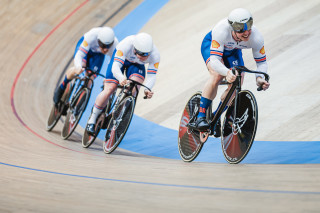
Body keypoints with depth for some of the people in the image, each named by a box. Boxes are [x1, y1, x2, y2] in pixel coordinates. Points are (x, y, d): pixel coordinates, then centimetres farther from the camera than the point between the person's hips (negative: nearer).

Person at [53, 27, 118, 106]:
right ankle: (61, 88, -1)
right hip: (86, 46, -2)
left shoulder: (115, 45, -36)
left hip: (98, 54, 2)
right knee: (78, 69, -29)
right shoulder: (92, 36, -44)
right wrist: (78, 67, -67)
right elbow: (79, 55, -46)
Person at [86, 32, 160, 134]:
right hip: (120, 59, -2)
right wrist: (121, 78, -65)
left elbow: (151, 76, -28)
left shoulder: (155, 55, -32)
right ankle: (92, 120, 3)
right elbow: (115, 67, -43)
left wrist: (148, 89, -49)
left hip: (136, 65, 2)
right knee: (109, 89, -15)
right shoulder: (126, 45, -41)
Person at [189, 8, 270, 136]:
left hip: (233, 51, 4)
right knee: (217, 75, -30)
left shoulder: (256, 37, -34)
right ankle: (200, 117, -25)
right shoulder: (221, 30, -44)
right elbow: (214, 60, -45)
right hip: (210, 45, -4)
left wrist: (260, 77, -40)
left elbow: (262, 62, -20)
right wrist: (227, 72, -64)